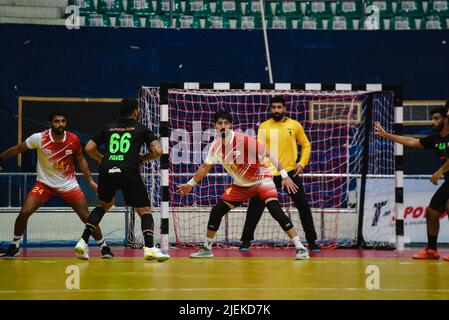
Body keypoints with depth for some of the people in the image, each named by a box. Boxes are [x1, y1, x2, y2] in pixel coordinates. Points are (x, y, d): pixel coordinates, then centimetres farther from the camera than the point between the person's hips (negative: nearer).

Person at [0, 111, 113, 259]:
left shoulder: (74, 140, -12)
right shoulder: (39, 138, -18)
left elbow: (81, 159, 5)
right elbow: (17, 149, -5)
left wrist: (90, 180, 2)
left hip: (68, 184, 1)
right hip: (44, 183, -1)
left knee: (87, 217, -3)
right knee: (24, 212, -15)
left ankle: (104, 246, 16)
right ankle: (14, 246, 6)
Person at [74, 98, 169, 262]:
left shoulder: (108, 127, 20)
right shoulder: (141, 129, 13)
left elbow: (89, 148, 17)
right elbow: (158, 150, 1)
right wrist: (143, 158, 19)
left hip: (107, 170, 4)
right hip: (129, 172, -4)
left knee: (103, 205, 28)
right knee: (145, 210, 7)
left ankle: (83, 242, 16)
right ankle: (149, 247, -15)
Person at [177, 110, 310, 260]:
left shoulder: (244, 140, -24)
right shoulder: (215, 146, -6)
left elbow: (269, 154, -20)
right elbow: (205, 167, 12)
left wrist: (284, 176, -23)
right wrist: (191, 184, 19)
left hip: (261, 179, -6)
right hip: (240, 184, 6)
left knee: (276, 211, -24)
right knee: (216, 211, -1)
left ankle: (300, 248, -21)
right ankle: (206, 248, 17)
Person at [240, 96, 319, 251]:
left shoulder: (295, 125, 2)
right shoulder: (264, 127, 3)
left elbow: (306, 145, 11)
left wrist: (302, 163, -1)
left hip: (290, 172, 0)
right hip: (268, 173, 0)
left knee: (303, 206, 1)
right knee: (255, 207, -1)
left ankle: (312, 242, 13)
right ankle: (246, 241, 11)